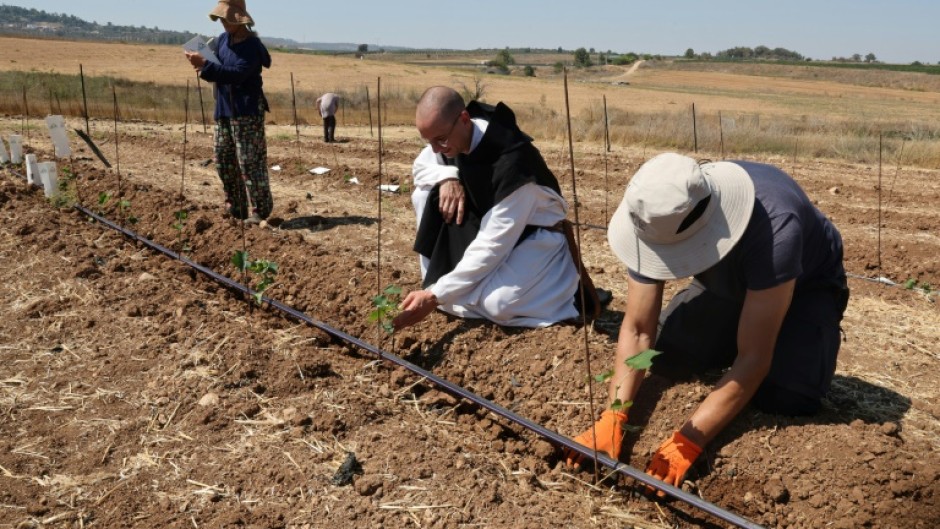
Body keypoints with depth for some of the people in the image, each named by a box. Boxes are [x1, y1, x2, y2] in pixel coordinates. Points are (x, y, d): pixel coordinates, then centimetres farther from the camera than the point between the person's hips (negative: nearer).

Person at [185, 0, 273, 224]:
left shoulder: (252, 46, -14)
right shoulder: (223, 39, 10)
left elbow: (236, 74, -25)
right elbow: (219, 71, 16)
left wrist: (205, 64, -25)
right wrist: (202, 66, -4)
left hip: (247, 112, -8)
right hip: (224, 111, 8)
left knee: (250, 162, -8)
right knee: (224, 161, 10)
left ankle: (261, 210, 0)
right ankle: (236, 208, 20)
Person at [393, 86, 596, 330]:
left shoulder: (511, 161, -36)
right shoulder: (452, 134, -13)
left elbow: (493, 245, -34)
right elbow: (421, 165, 6)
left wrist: (436, 295, -34)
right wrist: (447, 178, -20)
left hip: (532, 233, -7)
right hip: (487, 222, 7)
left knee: (497, 304, -32)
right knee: (425, 193, -11)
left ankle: (568, 279, -4)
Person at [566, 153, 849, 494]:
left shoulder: (774, 229, -44)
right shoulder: (656, 220, -29)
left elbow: (753, 359, -40)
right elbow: (638, 330, -23)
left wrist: (687, 442, -45)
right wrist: (612, 419, -35)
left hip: (805, 285, -4)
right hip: (728, 286, 4)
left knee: (784, 397, -26)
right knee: (664, 359, -15)